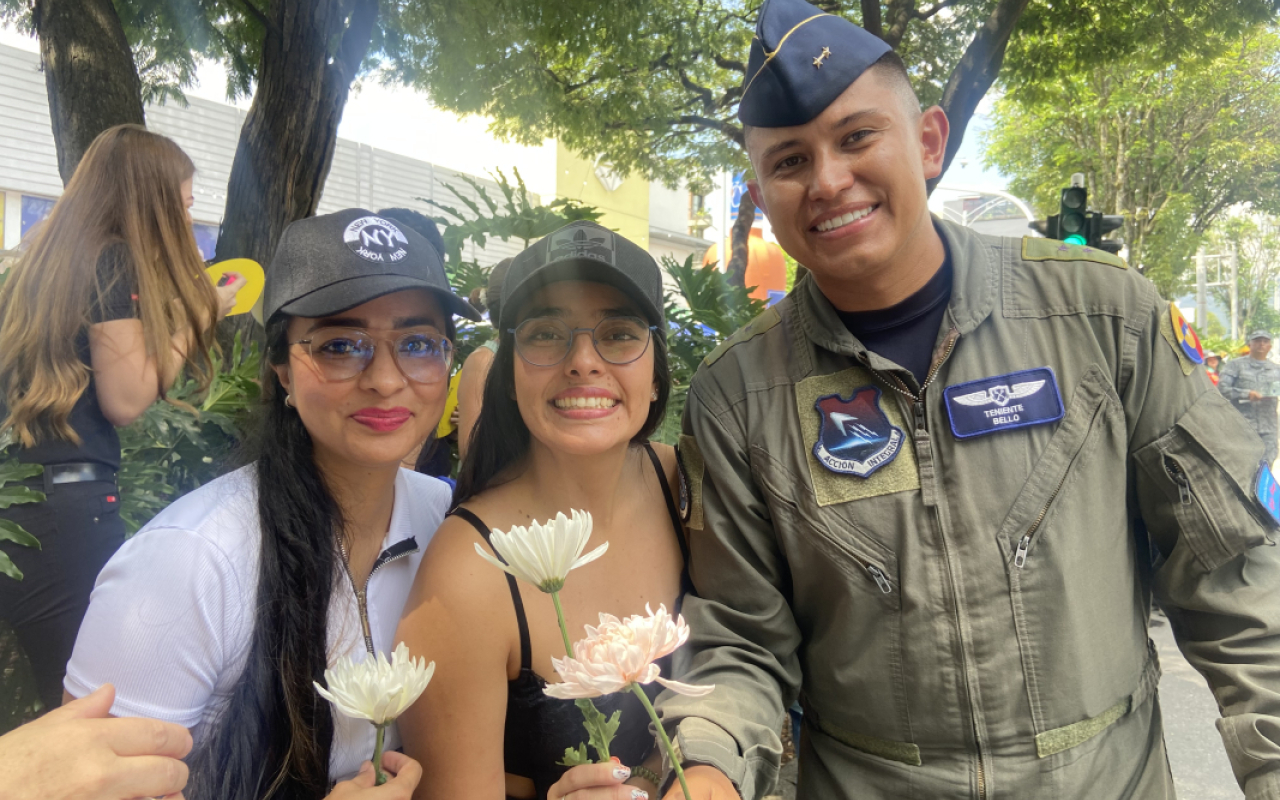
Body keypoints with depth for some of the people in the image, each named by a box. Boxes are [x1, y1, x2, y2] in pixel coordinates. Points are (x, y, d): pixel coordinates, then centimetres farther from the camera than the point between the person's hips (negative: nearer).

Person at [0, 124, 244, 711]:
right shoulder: (113, 260, -9)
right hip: (71, 507, -9)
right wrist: (198, 315, -3)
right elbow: (126, 400, -13)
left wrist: (193, 307, 20)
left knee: (61, 705, 16)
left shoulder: (50, 256, 17)